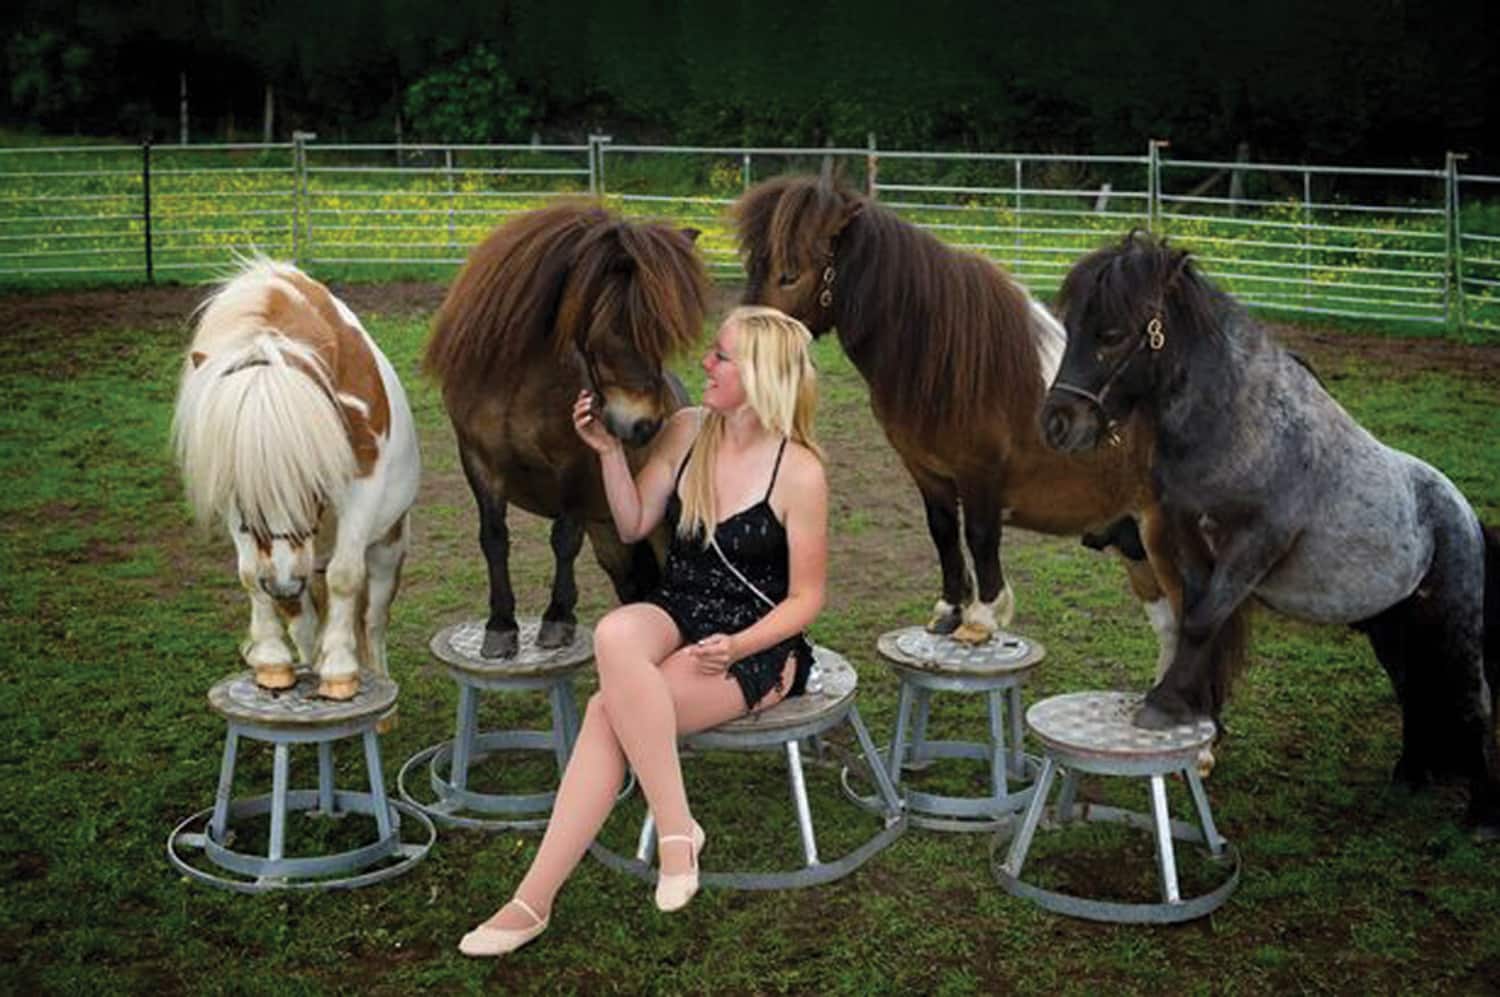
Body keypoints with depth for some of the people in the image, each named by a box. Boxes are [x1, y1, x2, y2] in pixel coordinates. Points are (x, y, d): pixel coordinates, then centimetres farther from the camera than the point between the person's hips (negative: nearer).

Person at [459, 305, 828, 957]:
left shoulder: (798, 470, -12)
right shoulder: (685, 432, 3)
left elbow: (805, 597, -7)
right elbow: (633, 526, 9)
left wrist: (738, 647, -22)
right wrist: (608, 451, -4)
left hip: (757, 645, -5)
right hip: (677, 617, 5)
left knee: (609, 711, -29)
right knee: (614, 634, -33)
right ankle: (675, 826, -27)